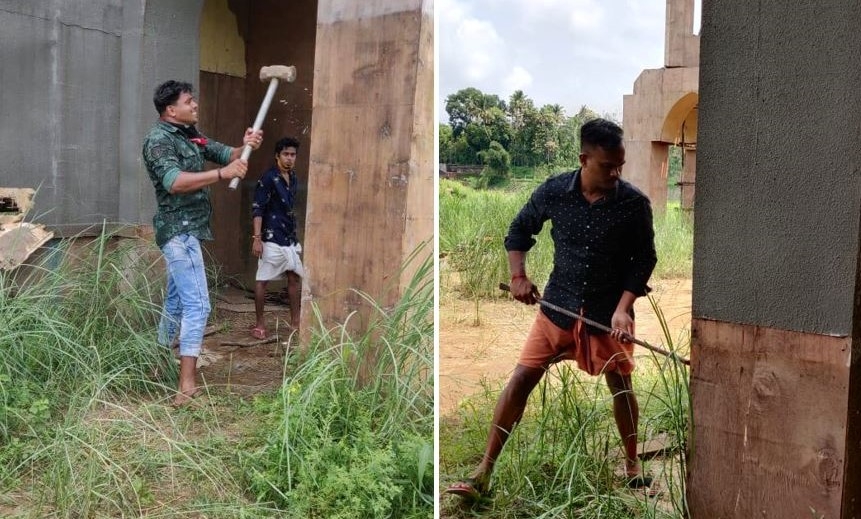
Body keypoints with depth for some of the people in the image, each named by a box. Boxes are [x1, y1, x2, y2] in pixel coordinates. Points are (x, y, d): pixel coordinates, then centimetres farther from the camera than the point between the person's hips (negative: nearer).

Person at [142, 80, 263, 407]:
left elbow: (225, 153, 13)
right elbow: (174, 182, -28)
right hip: (179, 230, -10)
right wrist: (222, 174, -33)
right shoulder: (158, 140, -14)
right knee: (197, 304, -15)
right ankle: (187, 385, -16)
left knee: (176, 301, 18)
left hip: (186, 230, 10)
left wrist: (245, 148, -9)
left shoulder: (191, 135, 13)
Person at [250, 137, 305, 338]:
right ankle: (260, 323, 9)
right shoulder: (268, 178, -12)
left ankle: (295, 322, 18)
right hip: (271, 238, -8)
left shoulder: (293, 178, 10)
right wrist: (257, 238, -20)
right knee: (262, 280, 1)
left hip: (290, 238, 8)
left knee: (295, 277, 10)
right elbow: (257, 209, -14)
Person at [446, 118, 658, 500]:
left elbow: (644, 260, -4)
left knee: (621, 385, 9)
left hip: (609, 310, -1)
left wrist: (623, 308, -15)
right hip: (559, 304, 1)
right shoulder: (553, 191, -10)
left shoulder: (635, 204, -13)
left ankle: (632, 464, 34)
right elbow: (520, 230, 7)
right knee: (521, 378, -3)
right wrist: (518, 276, -5)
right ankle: (483, 474, 3)